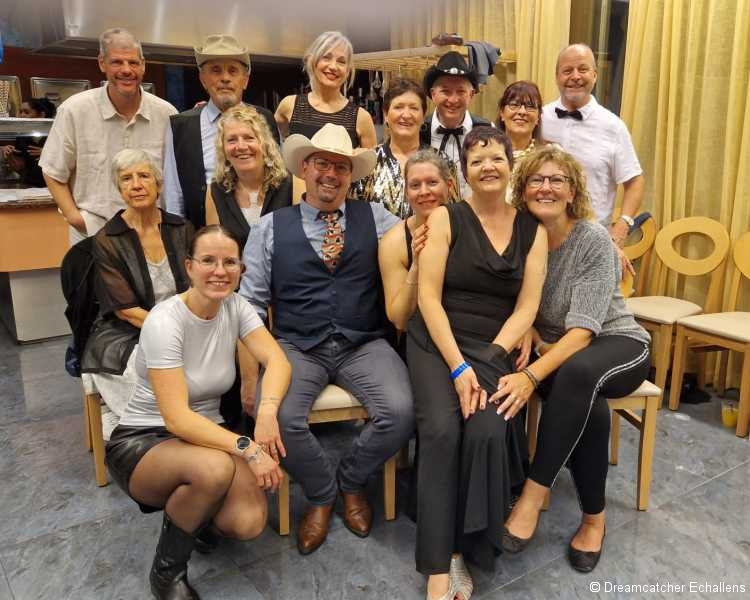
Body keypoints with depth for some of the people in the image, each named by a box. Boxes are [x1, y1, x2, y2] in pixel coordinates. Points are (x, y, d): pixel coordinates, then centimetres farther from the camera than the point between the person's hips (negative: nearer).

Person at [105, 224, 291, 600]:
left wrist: (267, 411, -35)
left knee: (248, 523, -22)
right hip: (142, 442, -4)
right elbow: (177, 418, -28)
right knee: (215, 468, -37)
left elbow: (277, 360, -15)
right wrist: (247, 448, -35)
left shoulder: (235, 307, -5)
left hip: (204, 435, 4)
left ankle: (192, 514, 16)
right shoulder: (164, 322, -22)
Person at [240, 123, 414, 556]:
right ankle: (321, 493, 9)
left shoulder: (376, 218, 10)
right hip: (297, 348, 0)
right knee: (282, 417, -27)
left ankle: (352, 481, 12)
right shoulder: (271, 227, 8)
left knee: (400, 412, -23)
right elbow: (251, 301, 5)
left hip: (364, 346, 1)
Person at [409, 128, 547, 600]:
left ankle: (465, 549, -8)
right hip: (437, 341, -1)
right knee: (442, 430, -26)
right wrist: (458, 365, -15)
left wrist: (486, 363, -11)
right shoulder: (446, 218, 1)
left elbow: (527, 308, 2)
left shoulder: (533, 230, 8)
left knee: (487, 430, -26)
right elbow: (428, 298, -5)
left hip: (495, 349, 2)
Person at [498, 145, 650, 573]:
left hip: (618, 343, -2)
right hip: (554, 349, 3)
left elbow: (584, 329, -26)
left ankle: (534, 497, -28)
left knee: (577, 374, -38)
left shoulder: (594, 239, -18)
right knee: (586, 404, -32)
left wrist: (532, 376, -39)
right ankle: (594, 518, -12)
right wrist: (535, 341, -19)